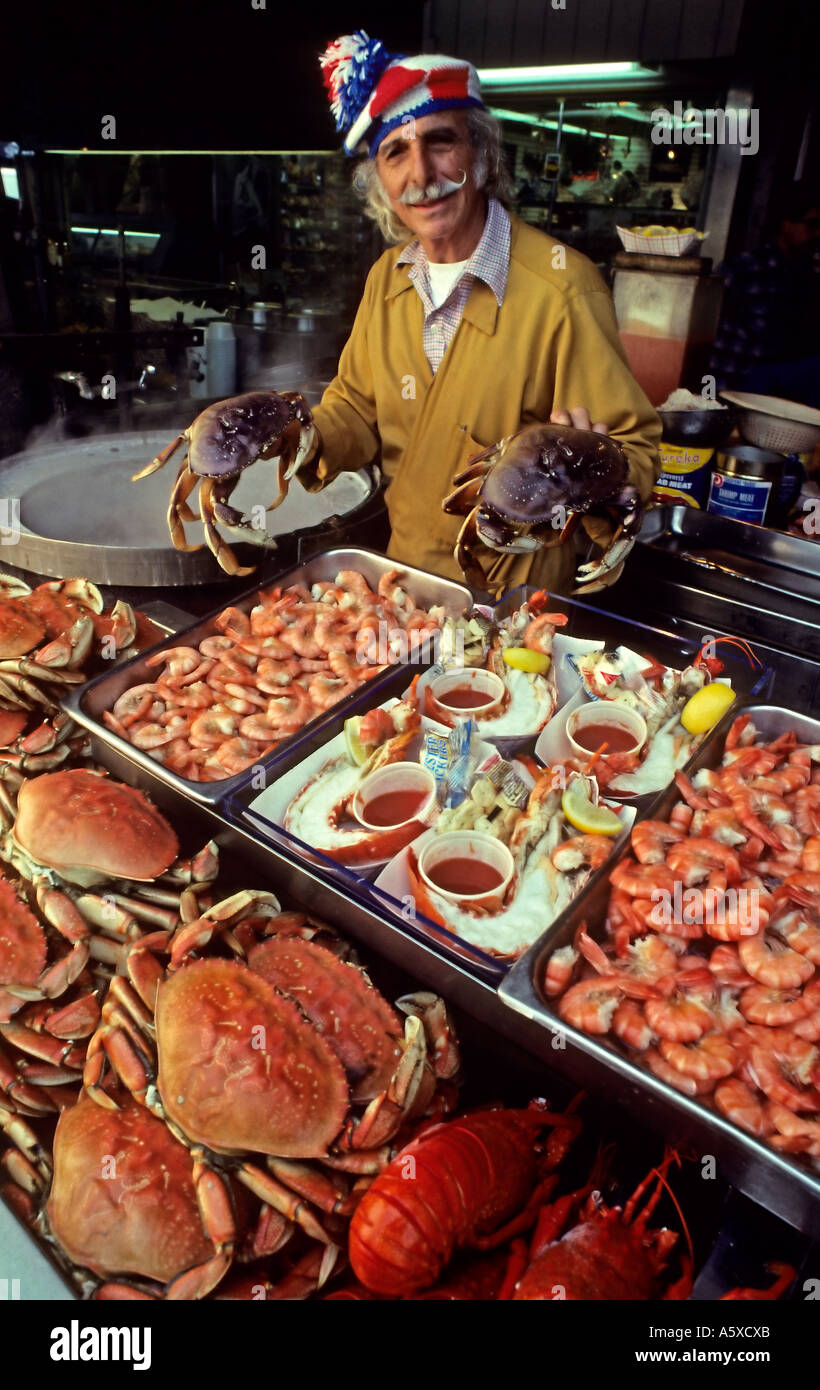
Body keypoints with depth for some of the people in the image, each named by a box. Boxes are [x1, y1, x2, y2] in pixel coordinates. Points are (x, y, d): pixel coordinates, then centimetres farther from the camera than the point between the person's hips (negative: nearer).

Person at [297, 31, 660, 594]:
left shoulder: (560, 288, -21)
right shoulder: (388, 275, -1)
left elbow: (634, 450, -19)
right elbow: (358, 406, 8)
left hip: (516, 586, -5)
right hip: (404, 564, 6)